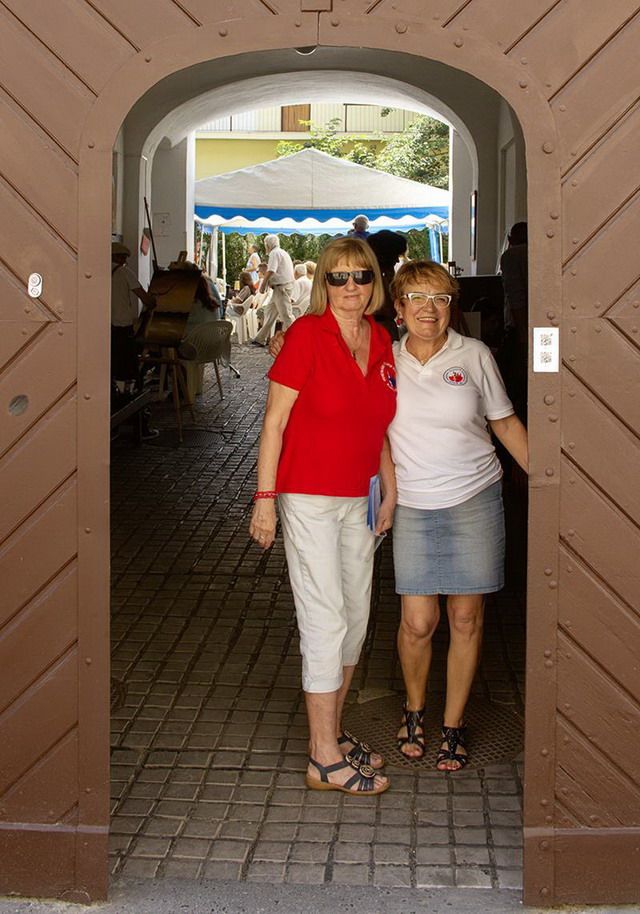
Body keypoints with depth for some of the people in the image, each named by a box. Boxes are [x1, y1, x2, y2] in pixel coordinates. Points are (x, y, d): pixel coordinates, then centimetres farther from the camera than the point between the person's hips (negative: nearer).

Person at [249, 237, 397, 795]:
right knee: (326, 622, -6)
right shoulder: (306, 335, -12)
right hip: (308, 499, -7)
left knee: (356, 619, 13)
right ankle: (325, 760, 3)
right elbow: (274, 420, -11)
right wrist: (265, 498, -13)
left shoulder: (381, 342, 7)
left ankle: (332, 733, 29)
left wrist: (388, 492, 16)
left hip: (358, 501, 7)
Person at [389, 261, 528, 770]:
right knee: (418, 622, -2)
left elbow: (505, 423, 9)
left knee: (467, 617, 5)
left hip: (475, 501, 0)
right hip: (412, 506, 0)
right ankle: (414, 708, 27)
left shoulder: (475, 355, 0)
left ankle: (454, 723, 22)